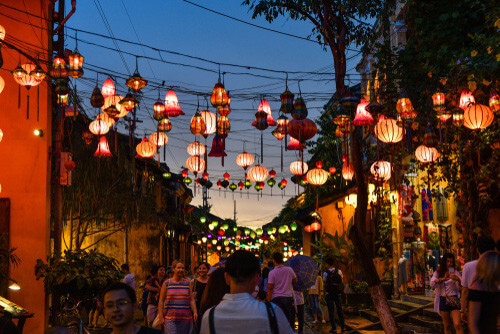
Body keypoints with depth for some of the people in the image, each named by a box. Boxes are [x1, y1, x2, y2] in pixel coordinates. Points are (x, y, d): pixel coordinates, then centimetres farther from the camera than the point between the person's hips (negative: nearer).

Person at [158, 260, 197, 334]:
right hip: (170, 319, -2)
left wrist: (195, 312, -8)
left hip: (185, 319, 2)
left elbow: (191, 300, 6)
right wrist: (161, 317, -2)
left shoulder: (187, 283, 8)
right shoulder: (167, 283, 3)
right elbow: (161, 301, 4)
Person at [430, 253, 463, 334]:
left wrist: (458, 279, -23)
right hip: (443, 300, 1)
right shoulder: (438, 273, 7)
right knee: (447, 326, 7)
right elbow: (432, 284, -12)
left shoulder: (455, 272, 6)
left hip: (454, 300, -1)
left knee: (458, 325, -15)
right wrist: (443, 279, -28)